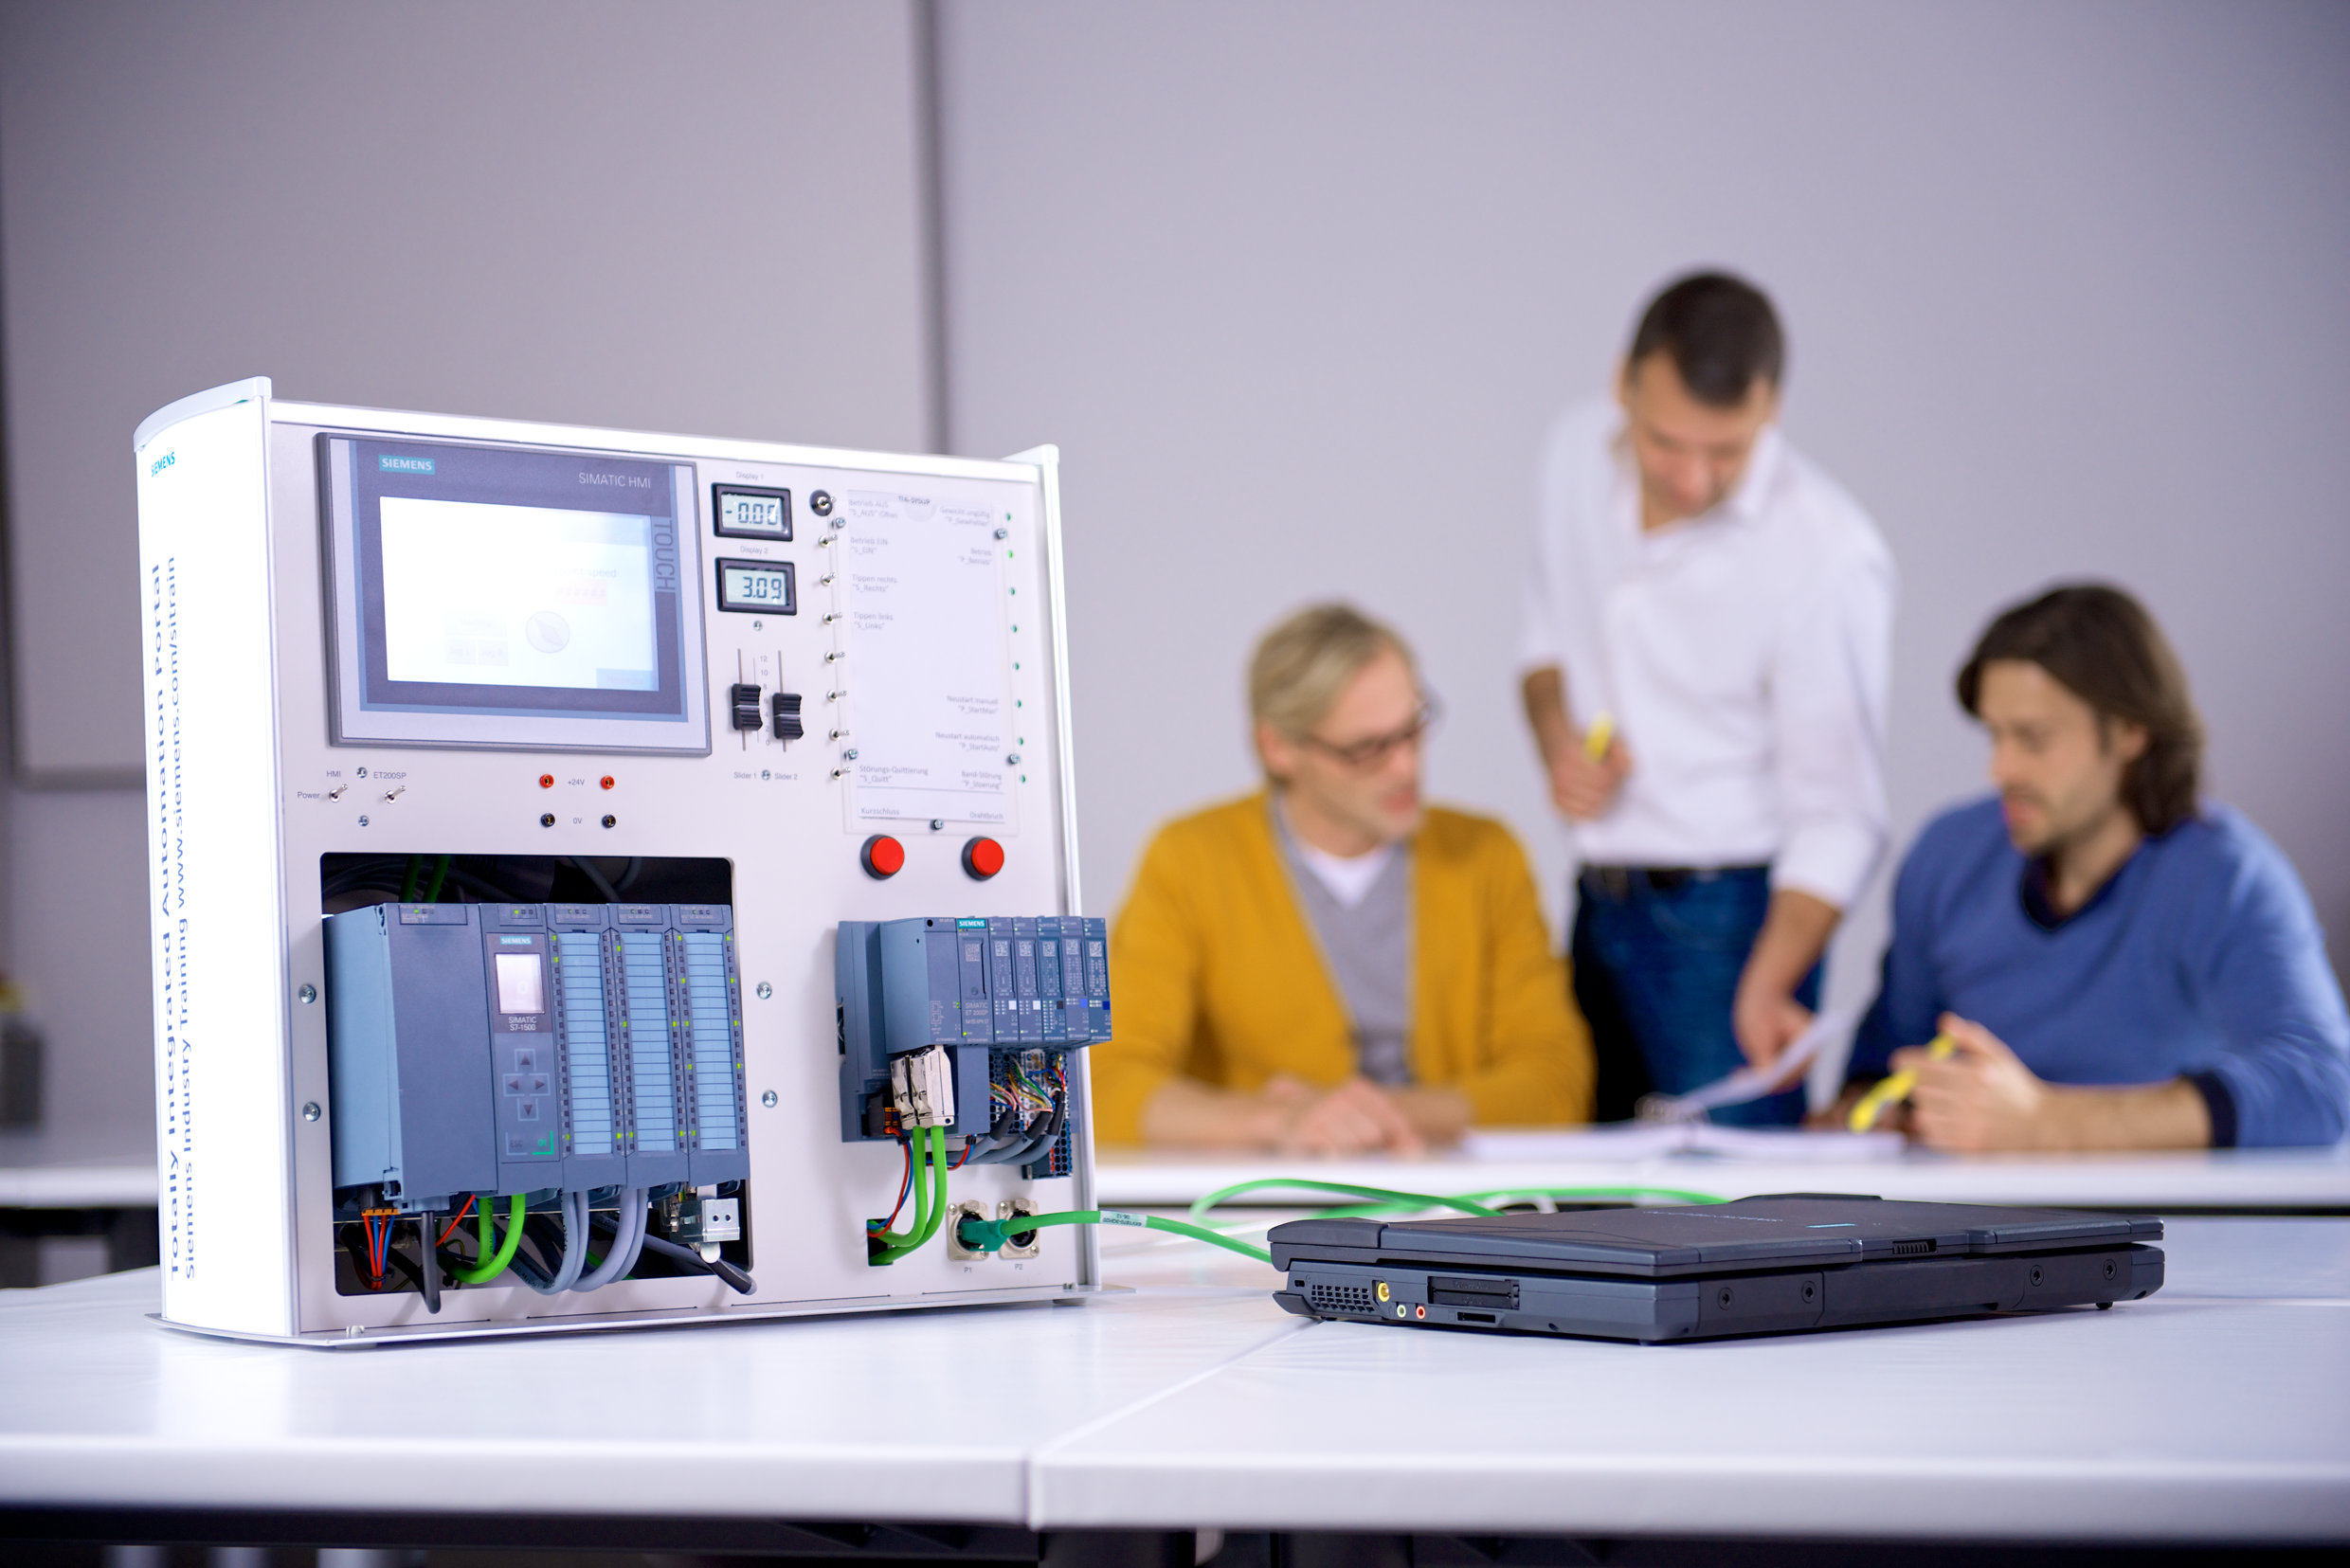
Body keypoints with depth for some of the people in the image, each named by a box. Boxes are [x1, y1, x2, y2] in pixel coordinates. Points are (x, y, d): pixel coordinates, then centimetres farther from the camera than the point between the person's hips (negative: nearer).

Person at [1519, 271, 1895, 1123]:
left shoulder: (1830, 555, -20)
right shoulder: (1578, 450, -2)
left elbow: (1838, 819, -14)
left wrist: (1766, 989, -27)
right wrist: (1556, 741, -5)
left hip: (1727, 916, -5)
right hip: (1596, 899, 6)